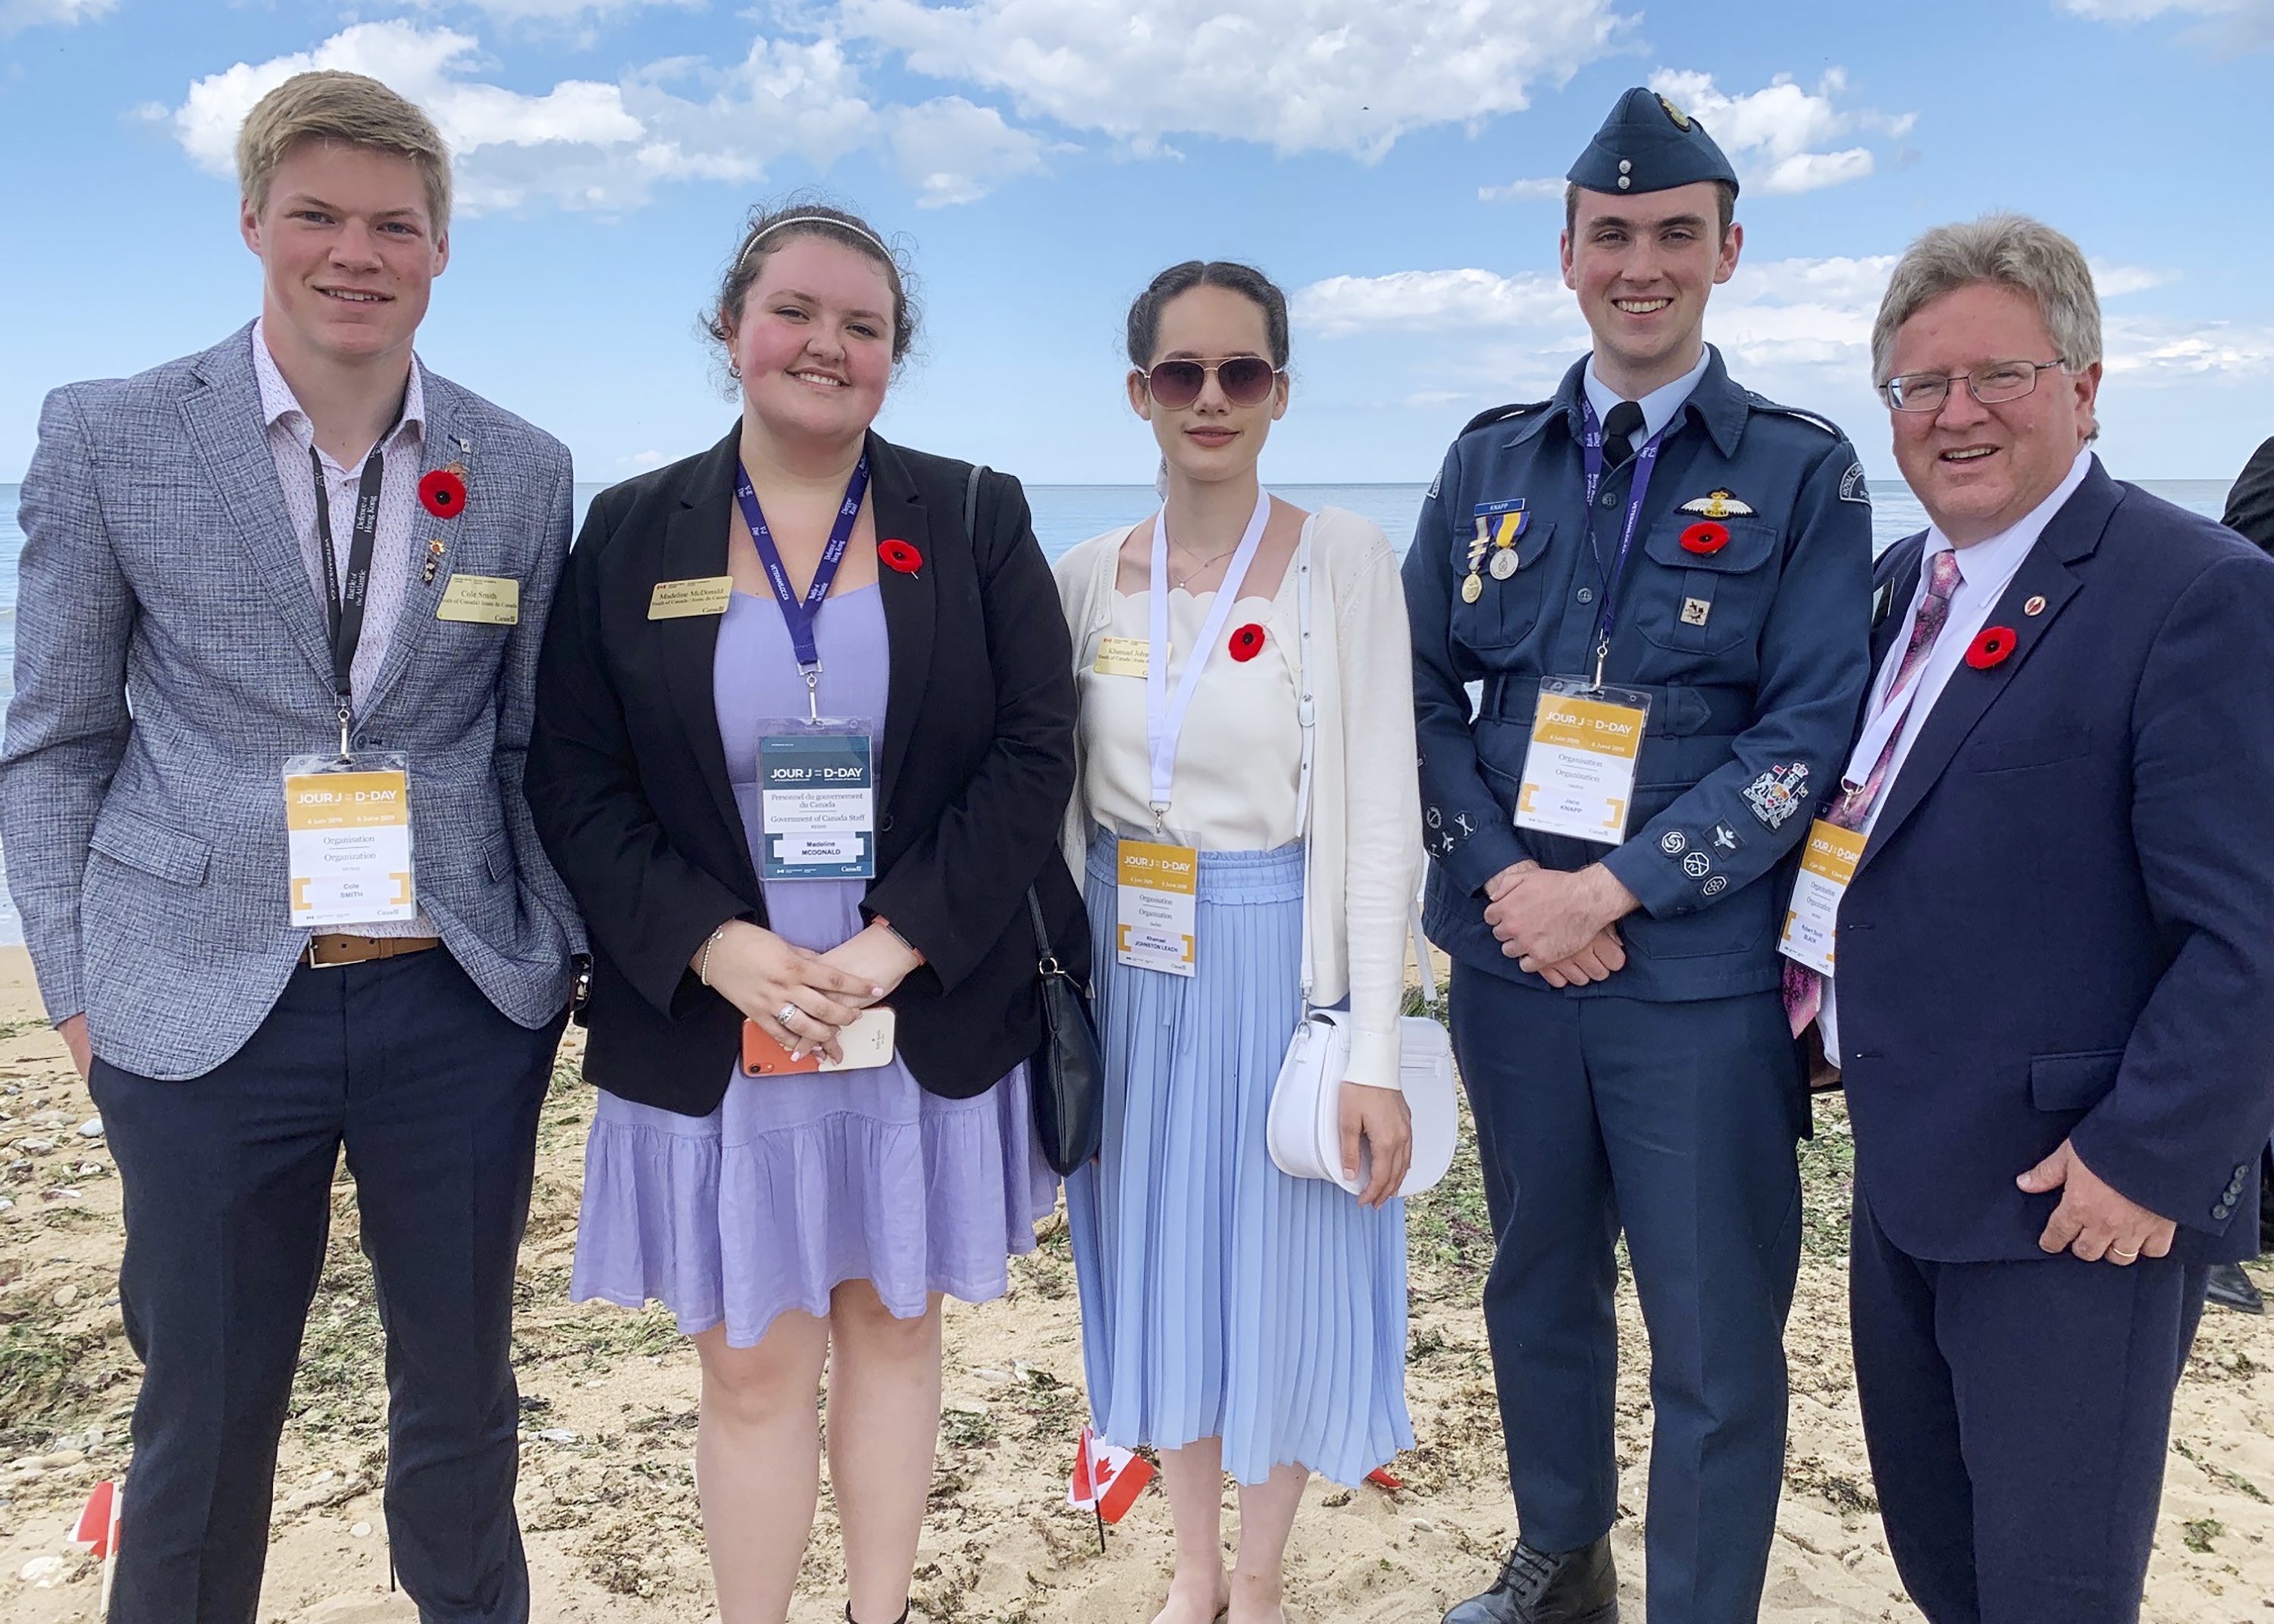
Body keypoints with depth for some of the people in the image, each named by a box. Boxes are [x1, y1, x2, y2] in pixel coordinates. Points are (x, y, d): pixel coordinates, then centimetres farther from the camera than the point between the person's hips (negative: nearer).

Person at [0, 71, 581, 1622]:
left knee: (462, 1398, 17)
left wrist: (567, 953, 3)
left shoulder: (525, 471, 2)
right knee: (204, 1419, 13)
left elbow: (534, 742, 7)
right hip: (206, 1013, -1)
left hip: (465, 1008, 2)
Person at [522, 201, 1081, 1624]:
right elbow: (575, 783, -1)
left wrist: (894, 943, -15)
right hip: (712, 1027, 0)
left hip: (929, 1017, 1)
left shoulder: (974, 523, 1)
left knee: (894, 1328, 16)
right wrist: (721, 948, -15)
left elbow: (1035, 751, -5)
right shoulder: (632, 534, 2)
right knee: (750, 1364, 10)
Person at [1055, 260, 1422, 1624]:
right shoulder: (1091, 576, 2)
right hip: (1129, 974, 4)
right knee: (1161, 1273, 17)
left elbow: (1383, 817, -12)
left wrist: (1375, 1054, -14)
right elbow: (1060, 806, 8)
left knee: (1280, 1278, 11)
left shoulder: (1343, 557, -9)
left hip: (1281, 962, -3)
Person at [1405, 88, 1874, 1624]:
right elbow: (1425, 689, 6)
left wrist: (1609, 890, -15)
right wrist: (1503, 874, -9)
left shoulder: (1804, 473, -2)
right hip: (1513, 959, 4)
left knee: (1717, 1340, 5)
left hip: (1703, 978, -3)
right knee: (1538, 1287, 19)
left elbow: (1812, 733, -9)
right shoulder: (1492, 463, 7)